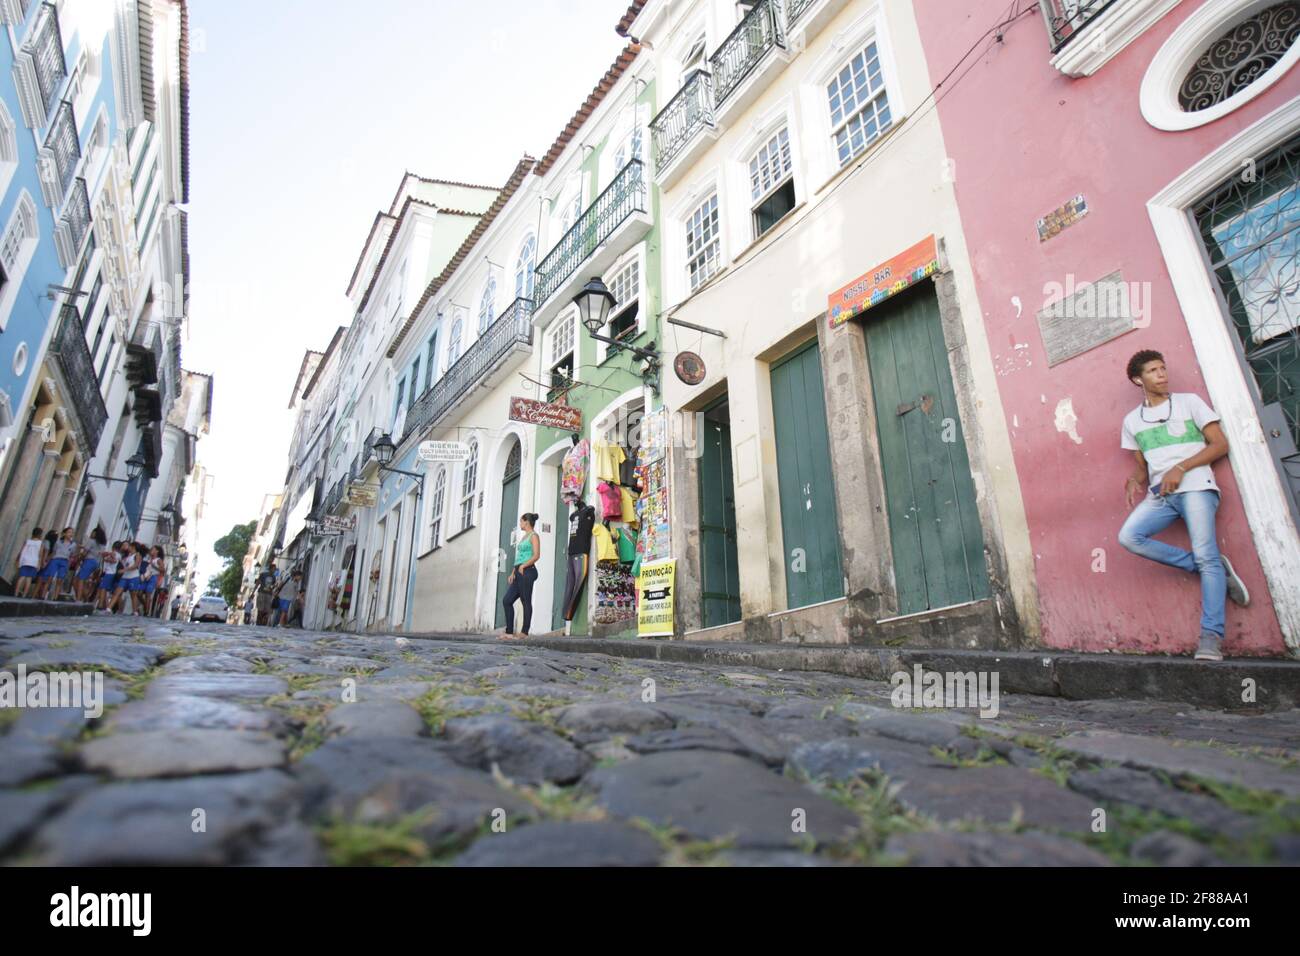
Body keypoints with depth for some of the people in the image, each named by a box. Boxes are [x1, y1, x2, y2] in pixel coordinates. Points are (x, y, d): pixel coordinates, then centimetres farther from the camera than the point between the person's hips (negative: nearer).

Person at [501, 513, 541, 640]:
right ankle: (509, 632, 4)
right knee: (506, 600, 3)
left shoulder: (533, 536, -1)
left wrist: (523, 566, -19)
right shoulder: (523, 537, 23)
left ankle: (524, 633, -7)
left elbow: (536, 555, -13)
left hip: (527, 572, -9)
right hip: (519, 573, 9)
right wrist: (513, 573, 12)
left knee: (526, 602, -8)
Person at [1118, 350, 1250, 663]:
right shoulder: (1132, 420, 18)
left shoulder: (1188, 401, 9)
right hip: (1160, 495, 4)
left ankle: (1211, 637, -18)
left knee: (1206, 556, -17)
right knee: (1129, 536, -22)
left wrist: (1181, 468, -11)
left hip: (1195, 487, -3)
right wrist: (1137, 482, -2)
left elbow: (1220, 444, 2)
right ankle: (1215, 569, -8)